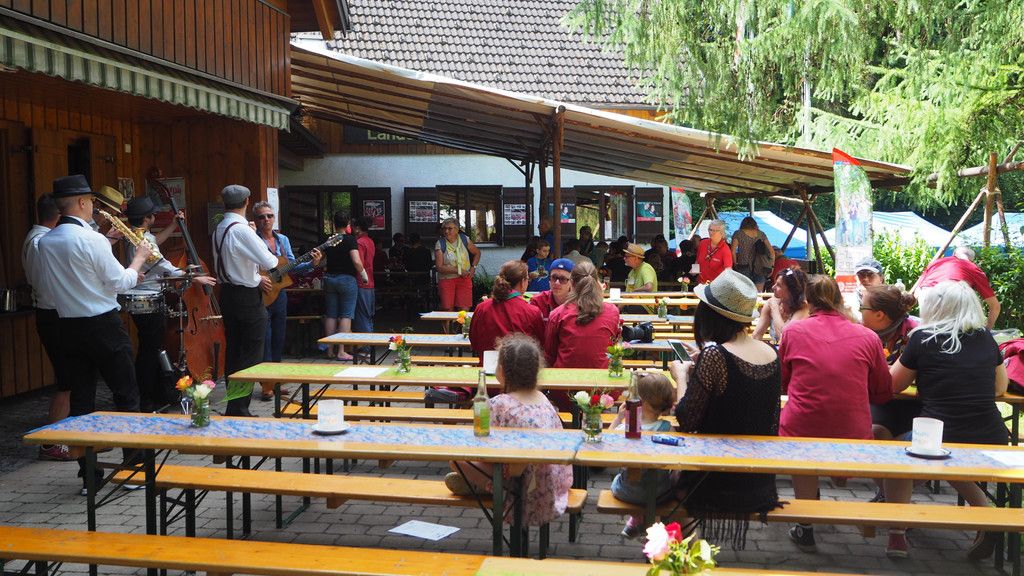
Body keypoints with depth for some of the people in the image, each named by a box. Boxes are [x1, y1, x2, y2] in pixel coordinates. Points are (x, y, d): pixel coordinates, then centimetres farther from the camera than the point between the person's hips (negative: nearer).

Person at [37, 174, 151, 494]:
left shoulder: (45, 242, 3)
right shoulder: (92, 240, -16)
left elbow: (42, 282, 15)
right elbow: (121, 283, -11)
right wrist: (138, 259, 5)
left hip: (68, 327, 6)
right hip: (103, 326, -6)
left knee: (80, 398, 9)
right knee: (126, 395, 6)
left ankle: (89, 474, 13)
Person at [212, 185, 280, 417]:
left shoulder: (219, 229, 9)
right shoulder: (242, 229, -18)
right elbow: (269, 262, -20)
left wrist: (256, 279, 15)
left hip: (227, 293, 9)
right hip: (247, 297, -9)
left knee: (233, 352, 15)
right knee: (251, 355, -2)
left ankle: (233, 405, 23)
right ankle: (240, 409, -1)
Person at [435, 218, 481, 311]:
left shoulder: (464, 239, 2)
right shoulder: (440, 244, -6)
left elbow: (477, 253, 19)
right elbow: (439, 267, -12)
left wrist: (473, 267, 4)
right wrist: (458, 271, -16)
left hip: (464, 279, 1)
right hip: (446, 279, -1)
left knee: (464, 309, -7)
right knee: (448, 310, -6)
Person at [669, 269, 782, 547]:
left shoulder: (714, 355, -22)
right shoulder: (771, 354, 0)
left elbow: (687, 421, -19)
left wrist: (681, 376, 0)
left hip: (718, 485, -6)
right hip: (758, 482, 6)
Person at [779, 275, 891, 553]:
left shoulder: (792, 331, 0)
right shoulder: (867, 337, 0)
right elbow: (883, 393, 13)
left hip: (801, 429, -1)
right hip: (853, 433, 1)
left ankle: (805, 527, 26)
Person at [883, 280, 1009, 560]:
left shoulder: (922, 340, -4)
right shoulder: (986, 339, 8)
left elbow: (891, 387, 8)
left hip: (939, 442, -4)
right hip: (992, 446, 5)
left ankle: (897, 532, 14)